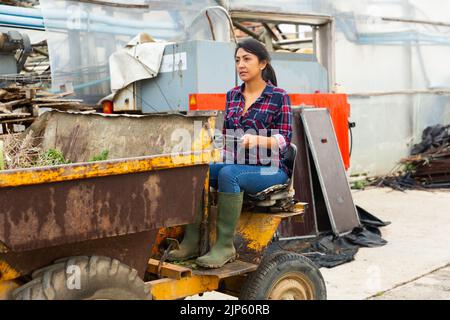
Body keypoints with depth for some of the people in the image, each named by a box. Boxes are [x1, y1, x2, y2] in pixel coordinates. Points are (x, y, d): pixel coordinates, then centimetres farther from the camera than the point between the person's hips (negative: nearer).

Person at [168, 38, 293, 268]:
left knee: (229, 174, -35)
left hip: (270, 169, -5)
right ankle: (191, 242, -22)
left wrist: (257, 139, -27)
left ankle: (225, 246, -28)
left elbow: (284, 140, -9)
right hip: (236, 164, 6)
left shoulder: (279, 97, -3)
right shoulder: (232, 96, 13)